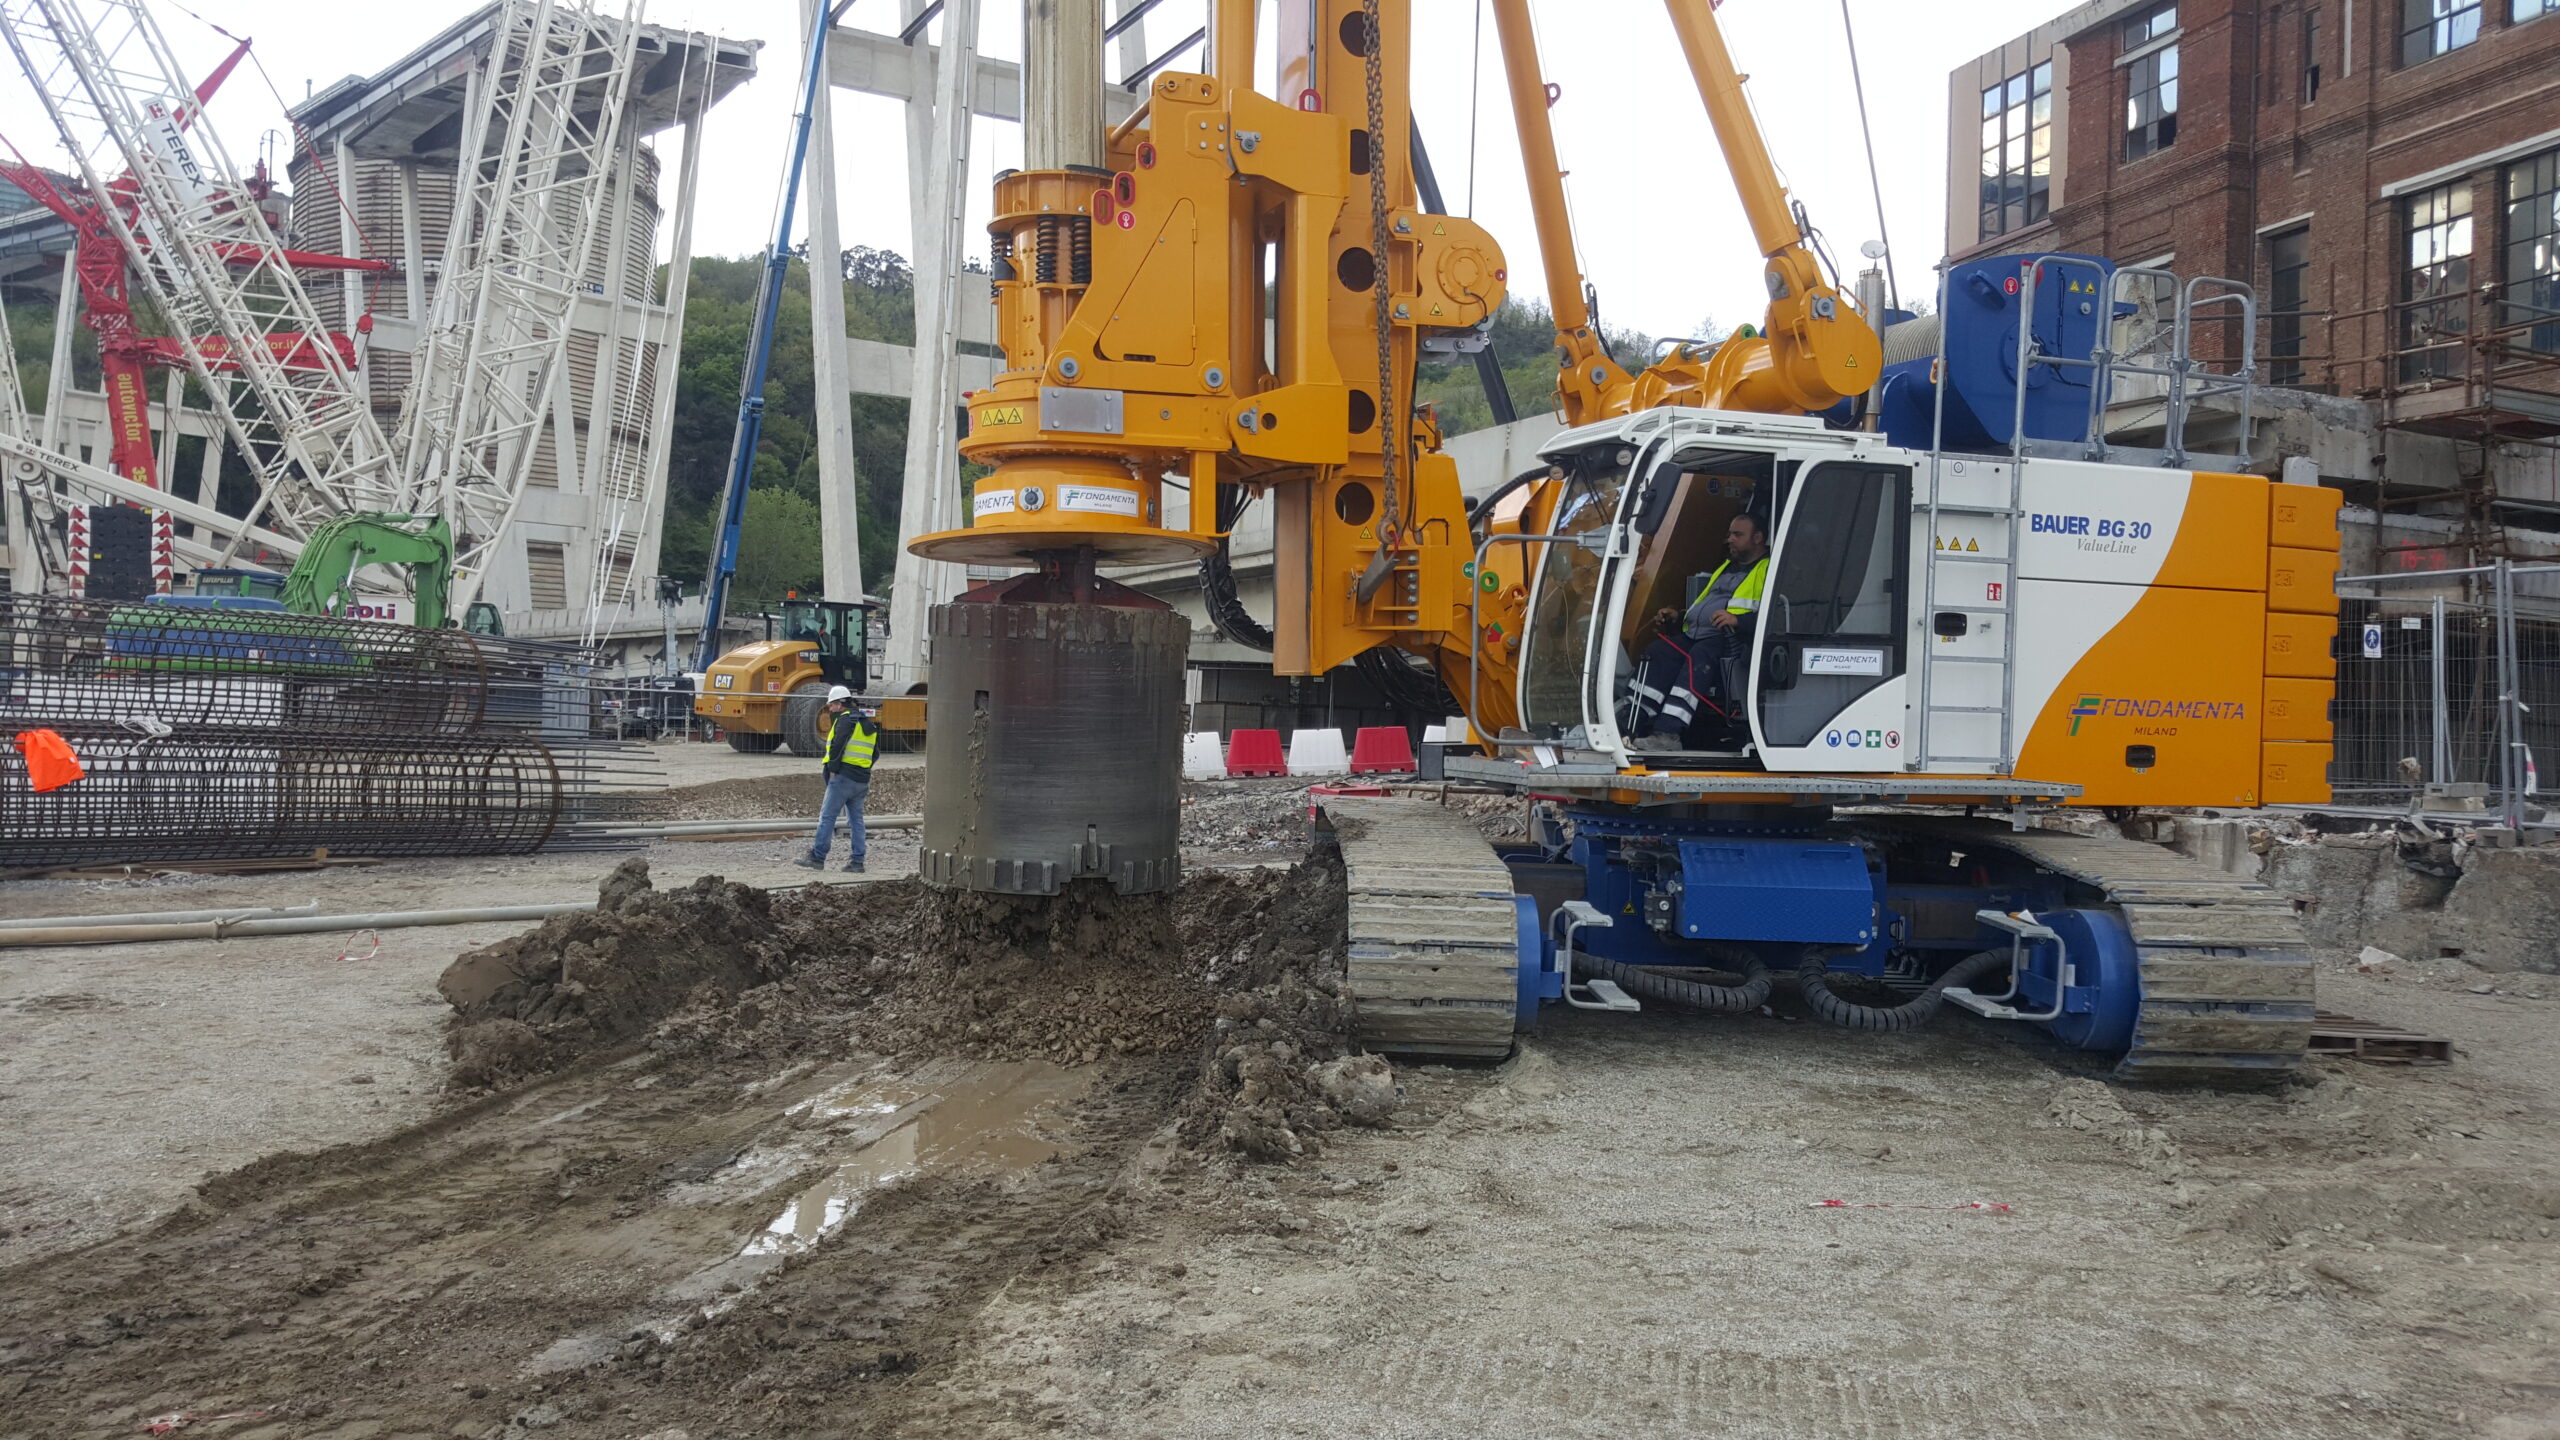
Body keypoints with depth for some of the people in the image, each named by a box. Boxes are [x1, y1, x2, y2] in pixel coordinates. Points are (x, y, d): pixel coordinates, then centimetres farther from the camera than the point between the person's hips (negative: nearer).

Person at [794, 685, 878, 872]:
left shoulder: (846, 719, -7)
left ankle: (817, 857, -4)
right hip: (862, 780, 8)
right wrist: (863, 769, 17)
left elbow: (837, 745, -18)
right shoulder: (867, 723, 19)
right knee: (856, 819, 10)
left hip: (843, 776, -8)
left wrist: (833, 769, -12)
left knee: (827, 816, -4)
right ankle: (857, 862, 8)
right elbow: (875, 752, 22)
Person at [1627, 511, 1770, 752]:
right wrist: (1676, 618, 23)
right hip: (1693, 634, 8)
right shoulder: (1724, 568, 33)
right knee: (1657, 652, -20)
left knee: (1699, 657, -37)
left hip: (1729, 641, -8)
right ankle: (1633, 726, -34)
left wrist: (1738, 620, -24)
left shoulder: (1769, 571, 5)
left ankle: (1668, 732, -48)